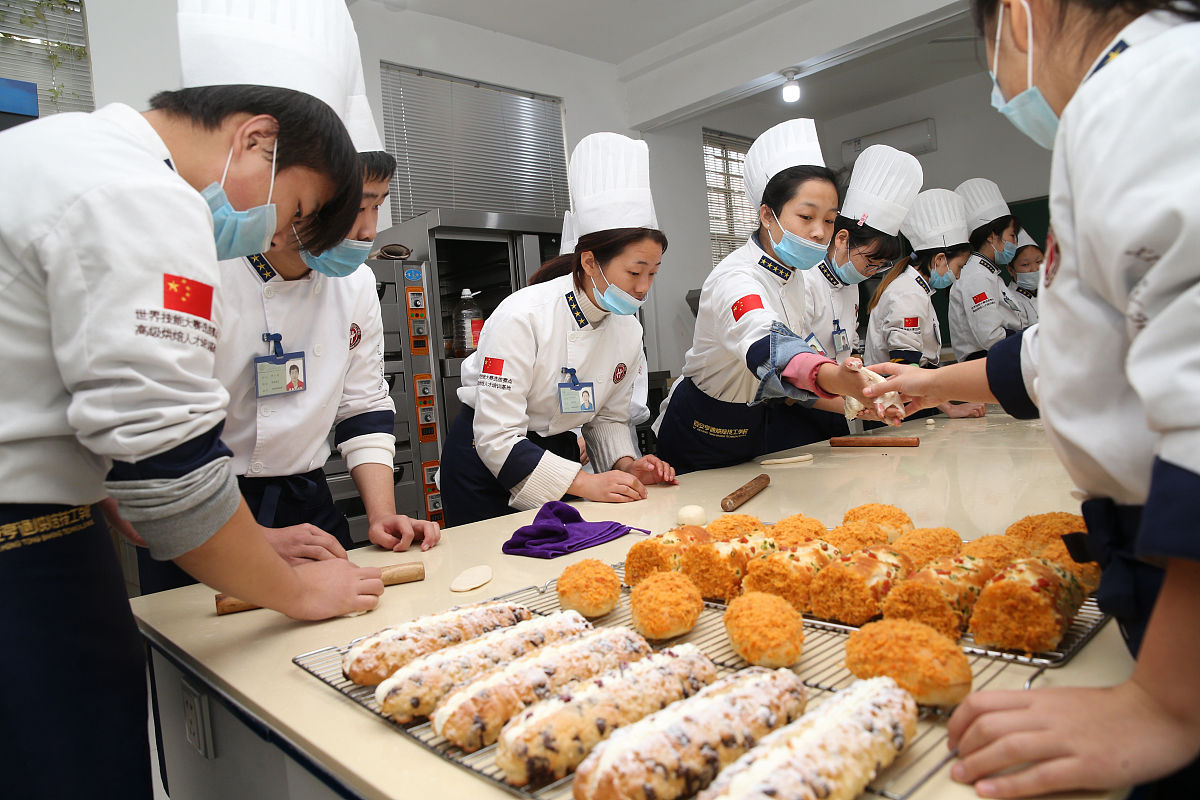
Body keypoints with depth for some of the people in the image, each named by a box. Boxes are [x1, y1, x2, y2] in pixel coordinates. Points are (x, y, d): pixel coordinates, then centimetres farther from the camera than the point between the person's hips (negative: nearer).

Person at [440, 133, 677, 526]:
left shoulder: (628, 330, -7)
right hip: (486, 463, -5)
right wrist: (584, 482, -34)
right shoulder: (522, 316, -27)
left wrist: (626, 464, -15)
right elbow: (497, 437, -28)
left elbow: (608, 417, 5)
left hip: (558, 452, 6)